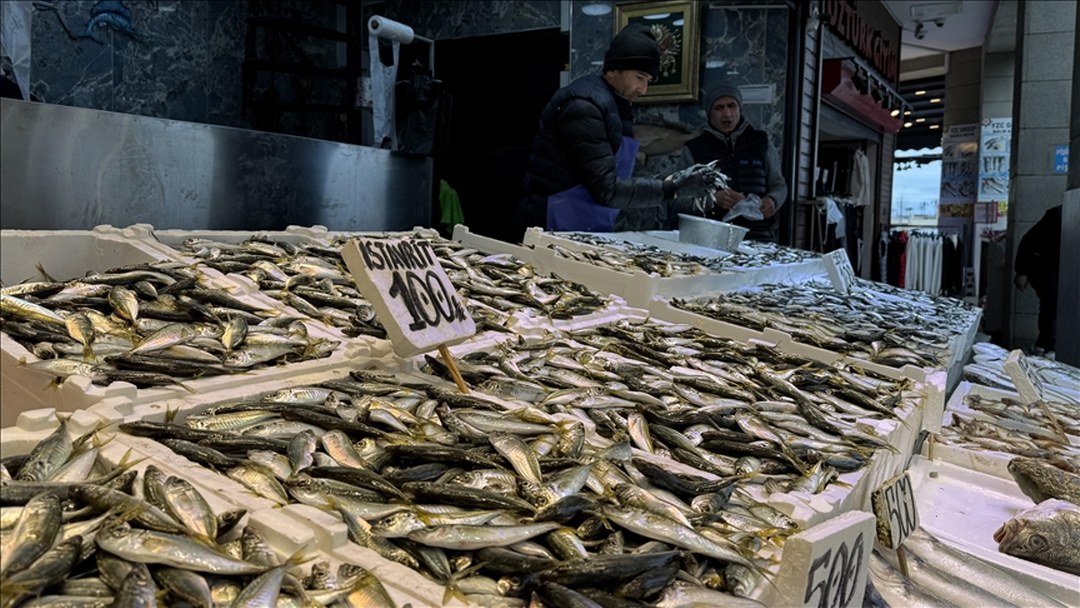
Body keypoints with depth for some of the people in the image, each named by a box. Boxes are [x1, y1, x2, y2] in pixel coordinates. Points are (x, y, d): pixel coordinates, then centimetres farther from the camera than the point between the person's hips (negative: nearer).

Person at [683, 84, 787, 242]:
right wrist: (713, 198, -19)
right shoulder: (695, 147, 8)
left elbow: (779, 185, 21)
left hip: (758, 234, 2)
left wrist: (772, 200, -3)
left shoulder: (761, 144, 16)